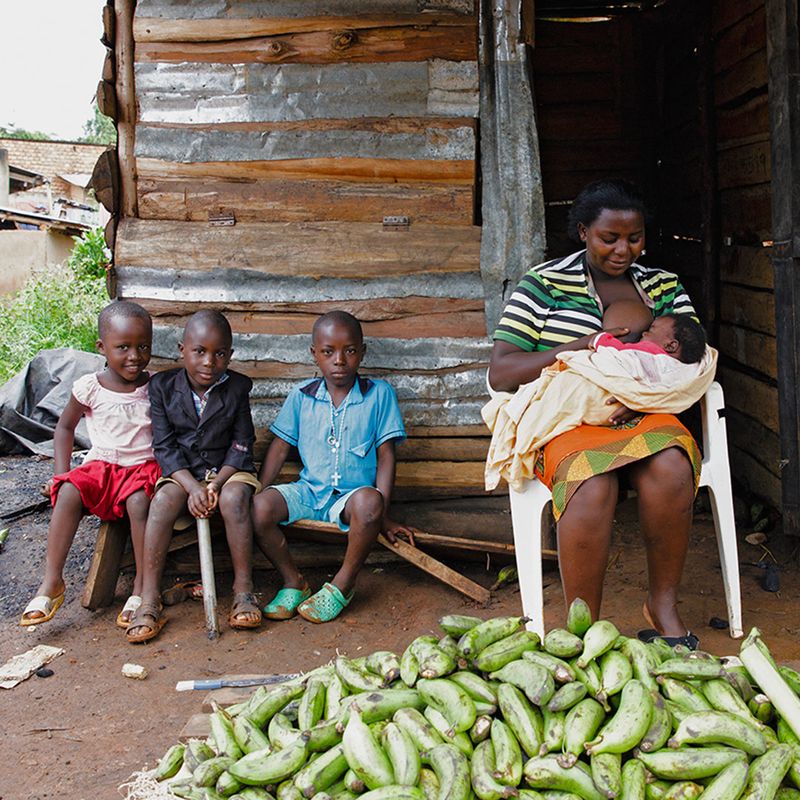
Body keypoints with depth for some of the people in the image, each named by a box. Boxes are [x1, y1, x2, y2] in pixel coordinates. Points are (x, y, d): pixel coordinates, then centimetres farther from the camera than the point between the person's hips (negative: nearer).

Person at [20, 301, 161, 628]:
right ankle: (51, 582, -21)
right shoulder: (90, 387, 0)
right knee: (69, 493, -28)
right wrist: (61, 472, 4)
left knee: (139, 501, -34)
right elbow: (65, 426, 14)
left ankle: (141, 588, -23)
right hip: (101, 464, 2)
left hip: (144, 464, -1)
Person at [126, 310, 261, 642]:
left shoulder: (238, 387, -2)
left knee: (234, 497, -33)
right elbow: (164, 445, -6)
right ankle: (149, 600, -29)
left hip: (227, 469, 0)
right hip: (181, 472, 1)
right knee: (164, 499, -30)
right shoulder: (163, 386, -1)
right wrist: (192, 486, -20)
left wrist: (217, 483, -19)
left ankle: (244, 590, -24)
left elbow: (242, 444, -4)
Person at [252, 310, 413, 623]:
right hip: (309, 490, 3)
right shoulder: (302, 396, 5)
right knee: (257, 508, -25)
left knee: (369, 501, -38)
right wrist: (255, 493, 0)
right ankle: (293, 582, -2)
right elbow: (279, 448, 10)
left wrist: (382, 515, -11)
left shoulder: (379, 394, -1)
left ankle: (342, 585, -15)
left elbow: (385, 456, -2)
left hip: (353, 494, -2)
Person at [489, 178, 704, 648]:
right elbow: (501, 373, -4)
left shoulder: (664, 287, 16)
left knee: (670, 466, -32)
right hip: (567, 423, -3)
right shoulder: (544, 284, 4)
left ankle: (663, 605, -15)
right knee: (593, 484, -36)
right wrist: (581, 348, -15)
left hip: (646, 417, 3)